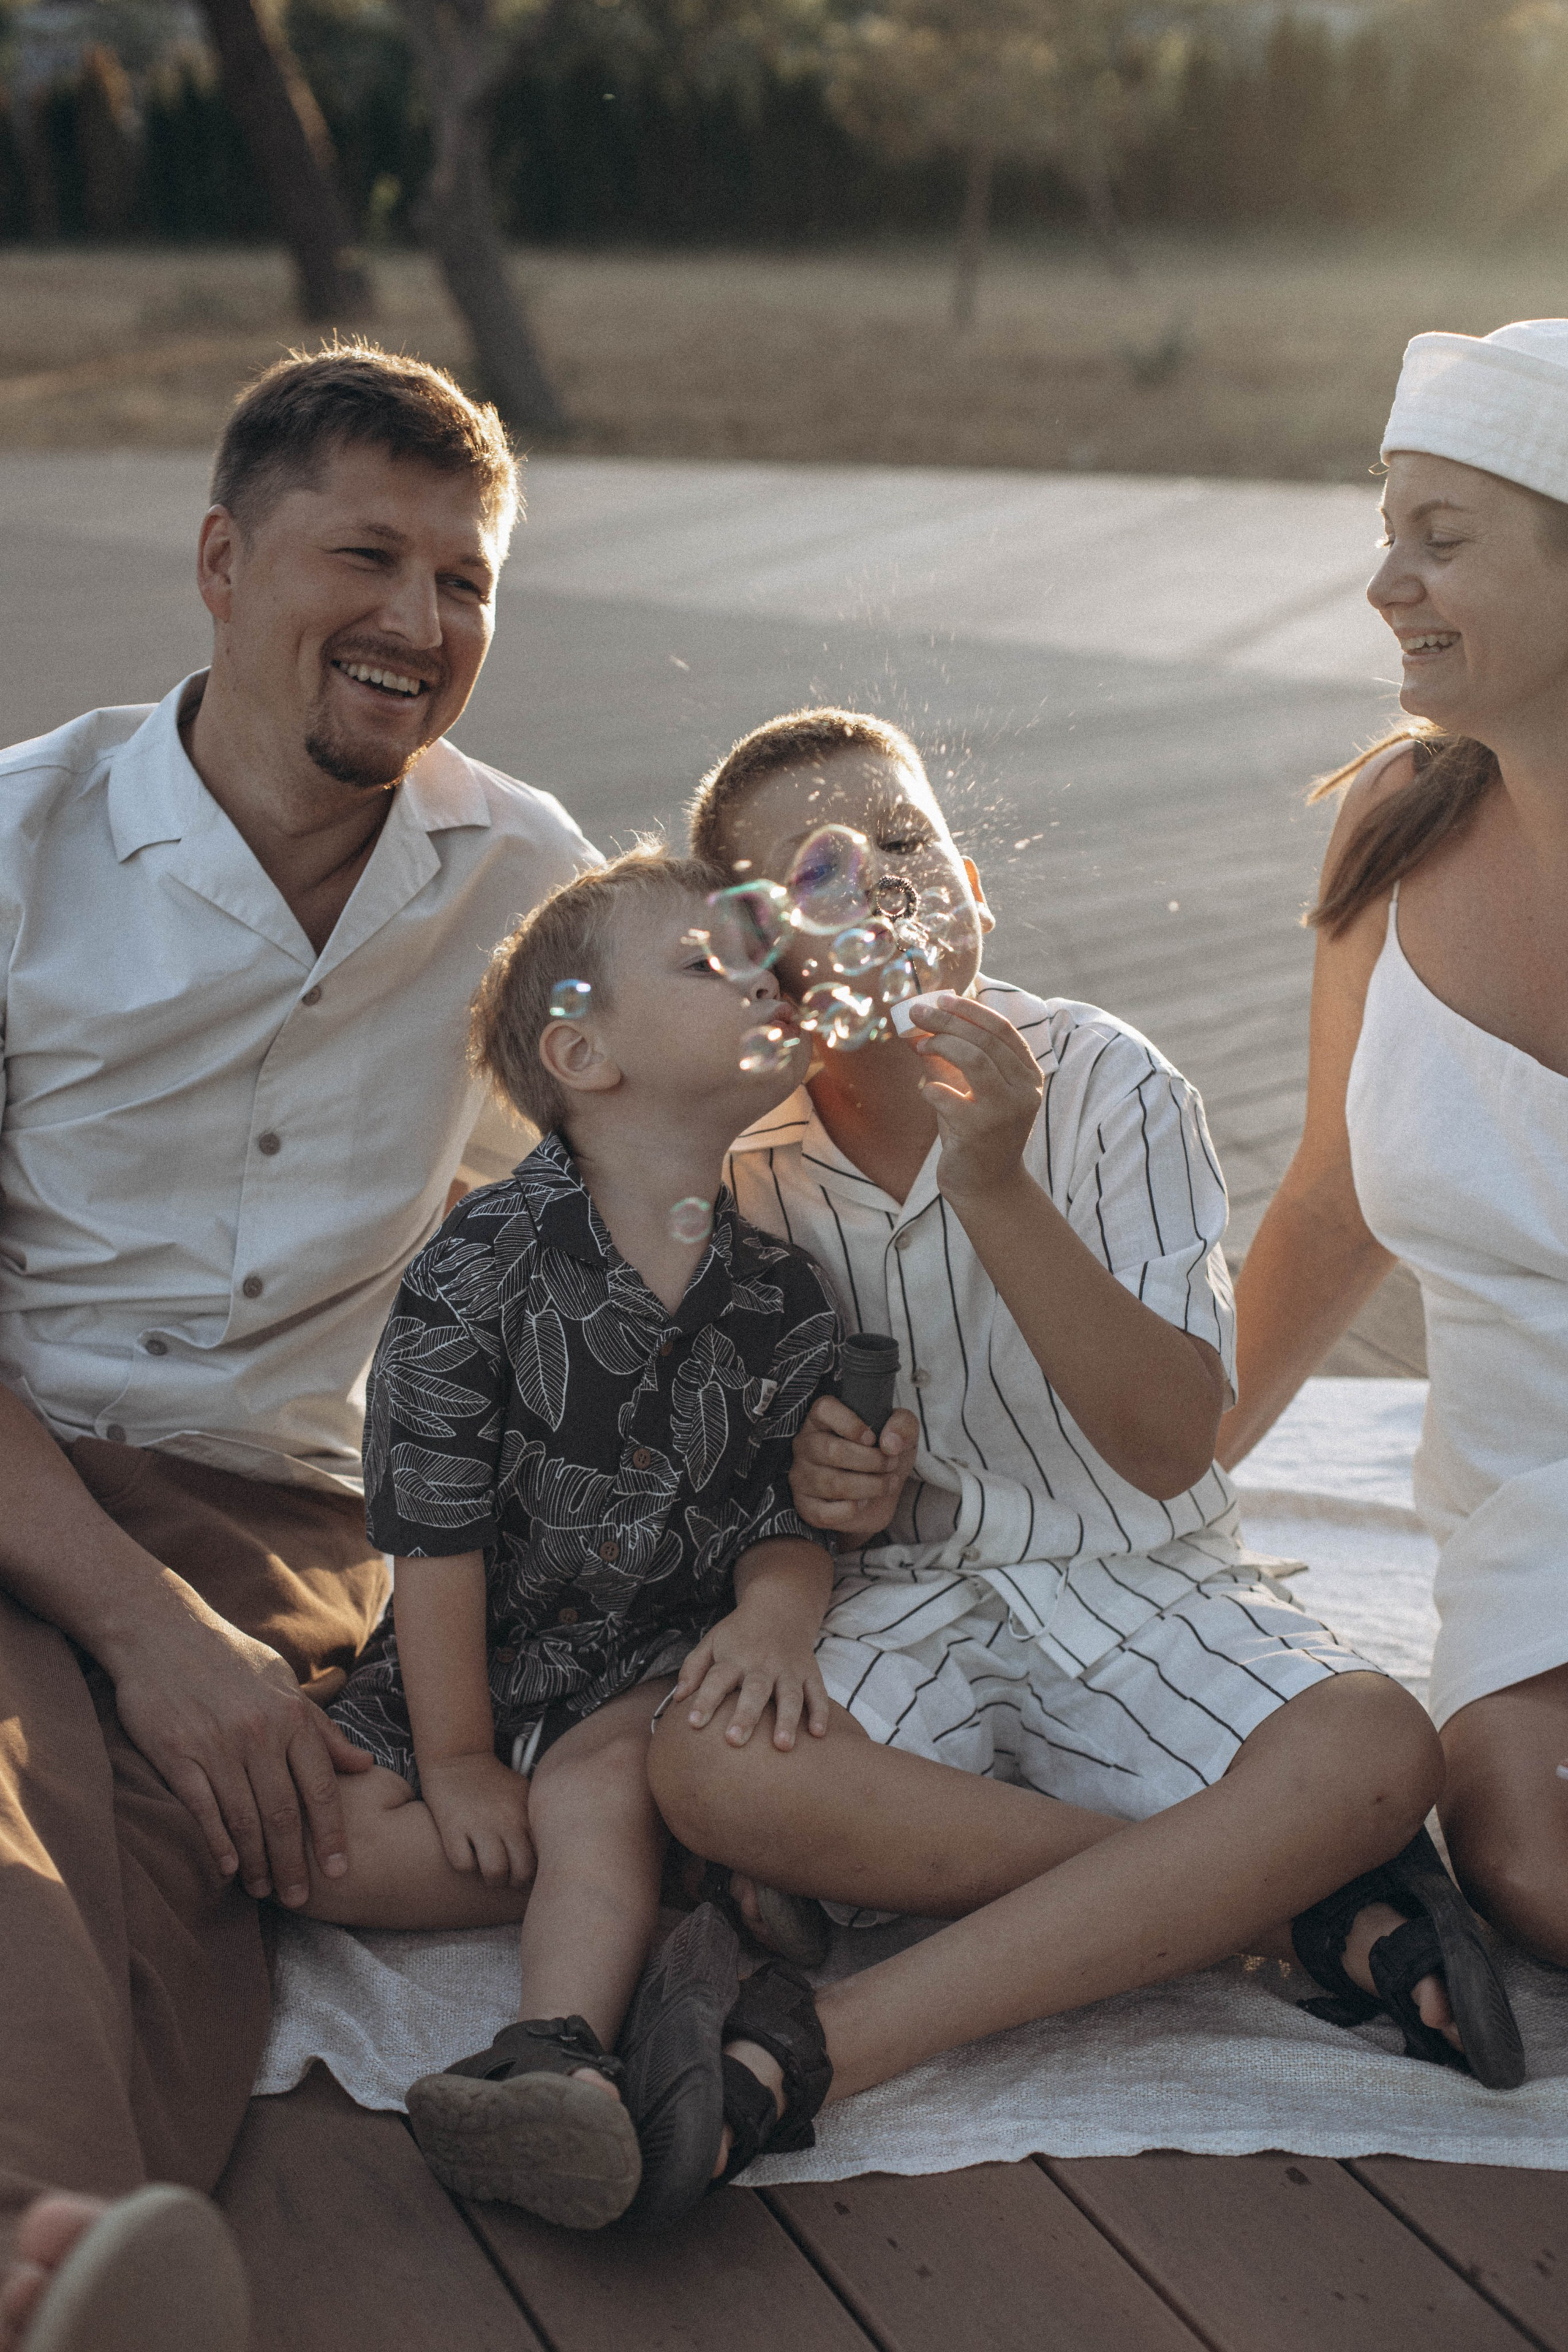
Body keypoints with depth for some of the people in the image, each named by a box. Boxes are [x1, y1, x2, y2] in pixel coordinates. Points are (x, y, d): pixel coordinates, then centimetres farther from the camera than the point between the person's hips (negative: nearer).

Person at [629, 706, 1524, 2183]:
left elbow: (1169, 1448, -17)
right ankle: (1288, 1904, -22)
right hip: (903, 1602, 1)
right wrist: (801, 1470, -12)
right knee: (709, 1768, -33)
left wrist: (996, 1189, -27)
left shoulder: (1105, 1087, -9)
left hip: (1139, 1589, -1)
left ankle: (838, 2040, -34)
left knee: (1373, 1749, -31)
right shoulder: (744, 1153, -2)